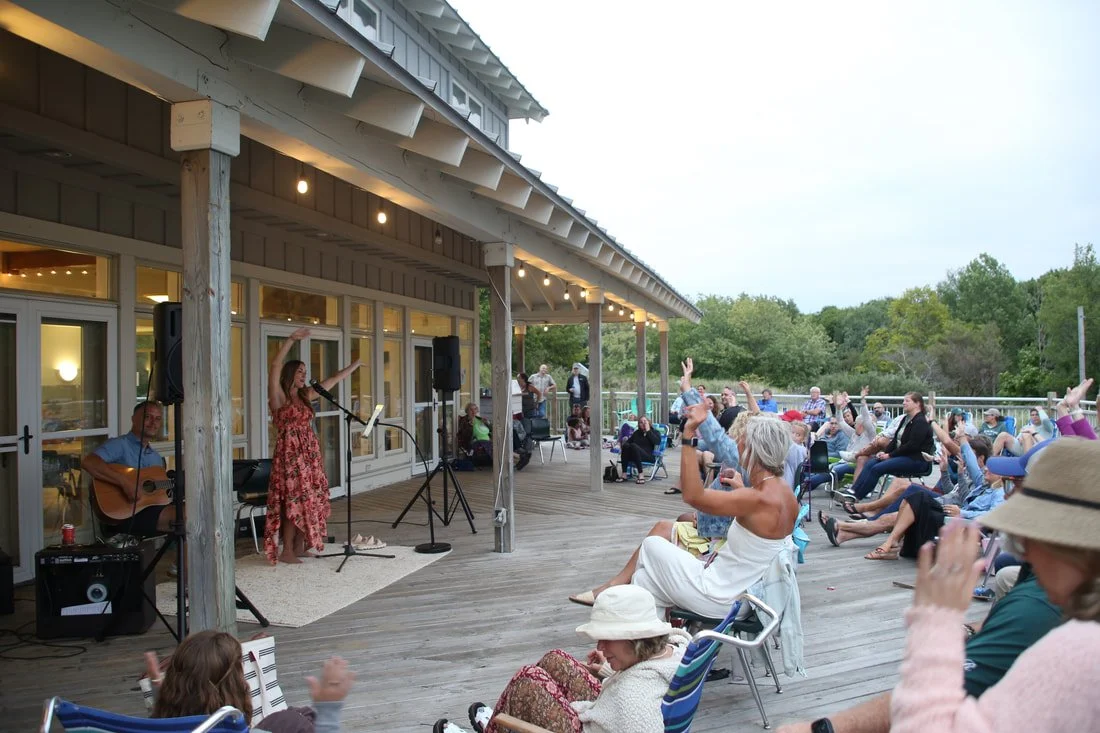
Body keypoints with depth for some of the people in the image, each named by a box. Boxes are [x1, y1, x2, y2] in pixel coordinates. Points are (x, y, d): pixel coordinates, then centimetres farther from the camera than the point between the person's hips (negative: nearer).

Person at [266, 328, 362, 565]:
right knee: (294, 500, -7)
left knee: (309, 499, 7)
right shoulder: (278, 396, -6)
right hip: (290, 453, -7)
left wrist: (353, 366, 24)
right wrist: (291, 340, -28)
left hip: (310, 453, 7)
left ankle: (300, 547, 16)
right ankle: (286, 551, 1)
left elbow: (332, 381, 21)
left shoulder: (305, 396, 13)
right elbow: (276, 366, -20)